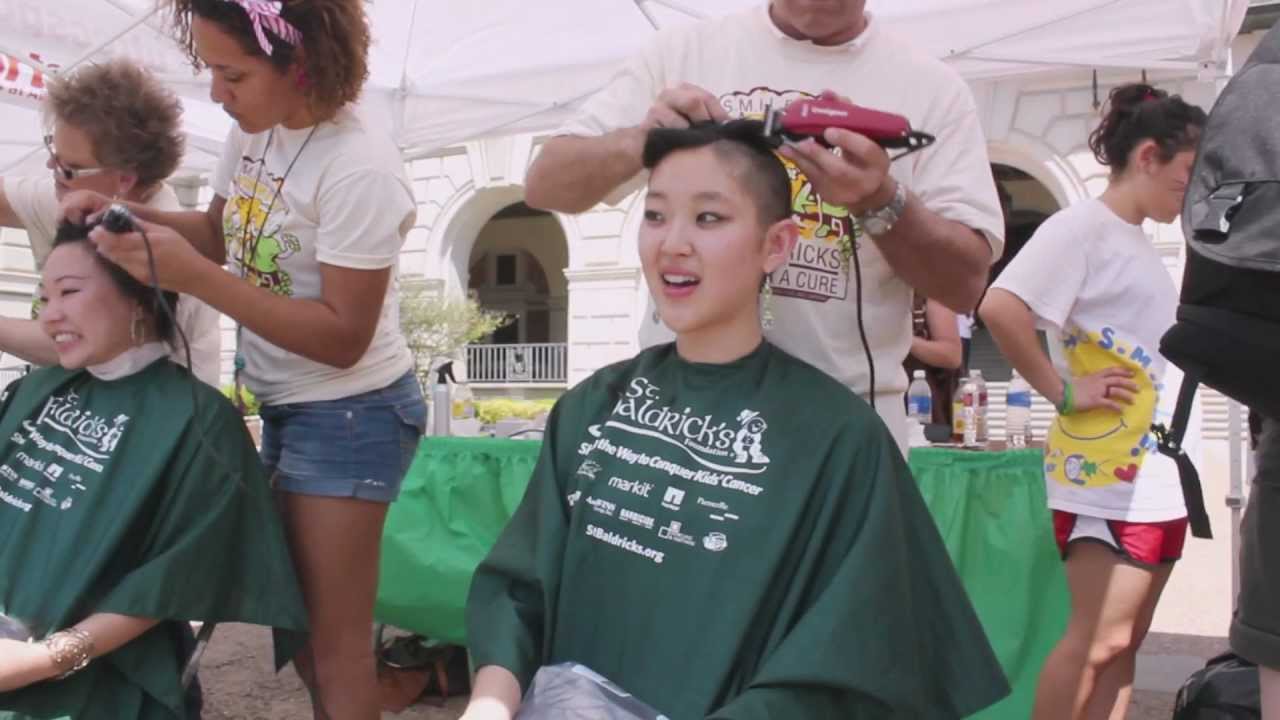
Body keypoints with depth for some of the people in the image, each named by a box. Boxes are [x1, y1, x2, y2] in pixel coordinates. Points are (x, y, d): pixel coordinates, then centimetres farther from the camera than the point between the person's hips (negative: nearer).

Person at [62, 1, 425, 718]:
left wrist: (192, 276, -28)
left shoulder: (360, 168, -25)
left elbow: (343, 338, -24)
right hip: (286, 407, 9)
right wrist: (128, 215, -3)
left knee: (334, 643, 3)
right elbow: (222, 231, 17)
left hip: (349, 413, -8)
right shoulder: (255, 131, 0)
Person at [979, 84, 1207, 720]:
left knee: (1122, 644, 11)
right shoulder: (1083, 225, -10)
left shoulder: (1138, 239, 18)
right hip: (1108, 476, -9)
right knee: (1098, 641, -7)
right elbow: (1000, 308, -26)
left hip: (1157, 478, 9)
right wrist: (1063, 392, -18)